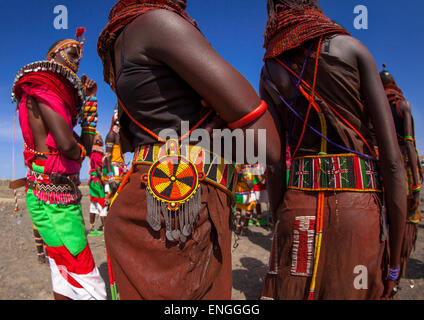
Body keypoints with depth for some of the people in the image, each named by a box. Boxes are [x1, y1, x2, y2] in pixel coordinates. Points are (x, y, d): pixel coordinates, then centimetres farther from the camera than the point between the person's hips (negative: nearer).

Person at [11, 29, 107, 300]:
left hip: (64, 194, 10)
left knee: (66, 282, 19)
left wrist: (86, 99, 16)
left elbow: (84, 147, 15)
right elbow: (68, 145, -22)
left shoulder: (57, 93, 19)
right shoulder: (42, 88, -9)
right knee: (89, 288, -7)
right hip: (52, 198, -10)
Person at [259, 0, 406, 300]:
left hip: (298, 205, 3)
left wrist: (280, 222, 11)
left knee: (290, 291, 14)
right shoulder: (351, 48, 2)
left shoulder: (269, 73, 8)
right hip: (359, 205, -2)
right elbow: (392, 158, -6)